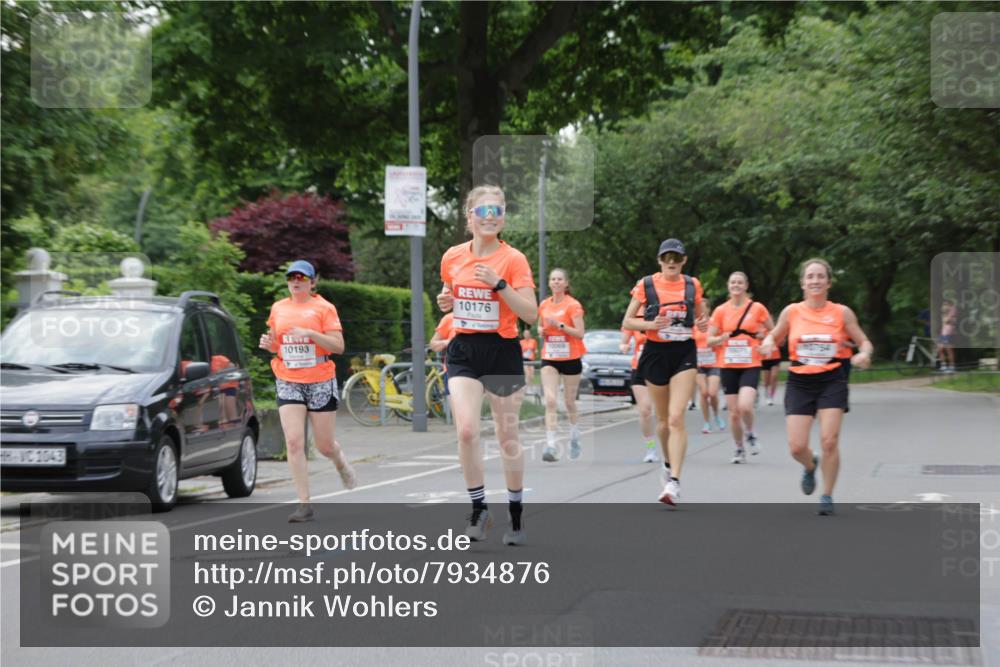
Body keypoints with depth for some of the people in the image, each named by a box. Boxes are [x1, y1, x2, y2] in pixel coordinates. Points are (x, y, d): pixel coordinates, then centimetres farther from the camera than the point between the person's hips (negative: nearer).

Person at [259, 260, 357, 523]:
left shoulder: (323, 307, -3)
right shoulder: (278, 308, 8)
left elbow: (338, 346, -8)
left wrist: (310, 333, -22)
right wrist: (268, 343, -3)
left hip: (321, 382, -2)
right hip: (288, 383, 2)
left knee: (325, 445, 6)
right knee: (294, 442, -12)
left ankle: (342, 463, 43)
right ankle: (304, 504, -7)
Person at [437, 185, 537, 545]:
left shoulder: (513, 259, -8)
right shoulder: (452, 257, 4)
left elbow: (531, 315, -13)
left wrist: (499, 284, -22)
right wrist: (446, 302, -1)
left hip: (502, 351, -2)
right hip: (463, 351, 2)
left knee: (507, 436, 7)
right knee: (466, 430, -15)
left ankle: (516, 515, 22)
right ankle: (479, 509, 1)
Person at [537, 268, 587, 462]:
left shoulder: (573, 305, -7)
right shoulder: (544, 305, 7)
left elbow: (580, 333, -14)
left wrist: (559, 325, -23)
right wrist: (541, 331, -1)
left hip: (570, 358, -3)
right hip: (549, 359, 3)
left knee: (569, 402, 9)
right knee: (550, 401, -13)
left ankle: (575, 439, 33)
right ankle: (550, 446, -19)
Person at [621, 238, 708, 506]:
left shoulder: (693, 285, 4)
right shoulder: (646, 285, -1)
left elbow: (701, 317, 18)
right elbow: (627, 322, 0)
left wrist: (703, 324, -6)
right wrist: (651, 324, -18)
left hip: (684, 354, -1)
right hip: (656, 353, 1)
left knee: (676, 417, -15)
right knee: (663, 418, 12)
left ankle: (674, 482, -20)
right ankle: (668, 463, 40)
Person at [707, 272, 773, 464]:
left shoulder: (757, 308, 0)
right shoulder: (721, 310, 4)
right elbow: (709, 340, 6)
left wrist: (762, 337, -7)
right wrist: (721, 338, -15)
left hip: (750, 365, -2)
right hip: (728, 366, 2)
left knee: (745, 406, -22)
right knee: (734, 413, 3)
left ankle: (750, 435, 8)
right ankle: (739, 449, 22)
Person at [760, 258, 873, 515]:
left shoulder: (842, 313, -1)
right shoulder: (791, 312, 2)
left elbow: (864, 342, 6)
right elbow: (774, 336, 14)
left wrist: (863, 355, -16)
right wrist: (768, 342, -8)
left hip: (832, 381, -1)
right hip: (800, 381, 1)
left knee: (829, 441, -11)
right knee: (797, 447, -5)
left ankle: (827, 496, 7)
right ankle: (810, 466, 32)